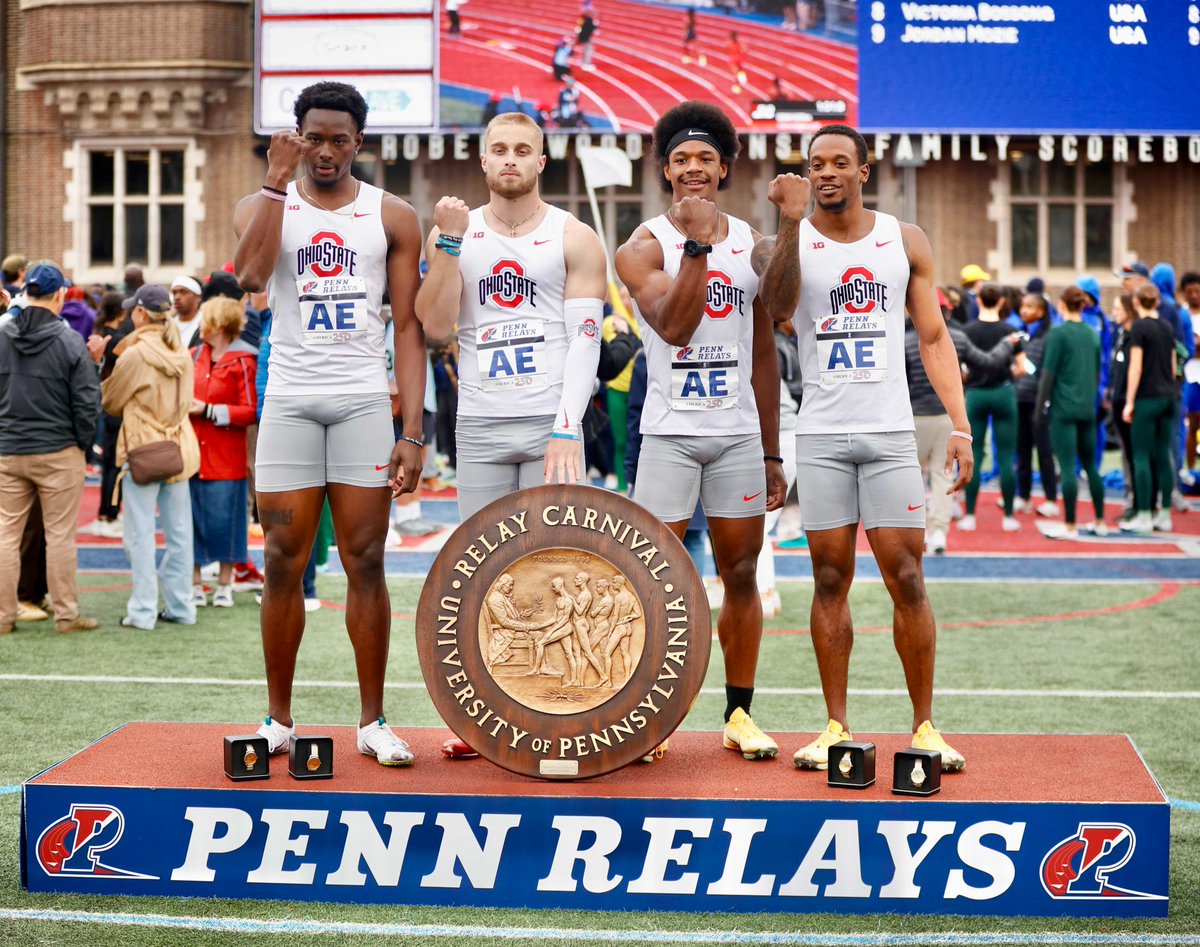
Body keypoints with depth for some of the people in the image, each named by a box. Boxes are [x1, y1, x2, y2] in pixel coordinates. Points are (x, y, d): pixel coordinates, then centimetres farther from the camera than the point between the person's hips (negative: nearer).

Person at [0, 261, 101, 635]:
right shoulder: (69, 341, -10)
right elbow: (87, 400, -9)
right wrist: (82, 443, 4)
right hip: (58, 452, -3)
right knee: (60, 535, 4)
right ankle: (66, 614, 9)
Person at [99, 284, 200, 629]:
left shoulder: (134, 355, -13)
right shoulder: (182, 354, 4)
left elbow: (111, 402, 0)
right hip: (179, 448, 5)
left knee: (141, 534, 0)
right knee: (179, 533, 9)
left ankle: (143, 611, 0)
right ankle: (180, 606, 14)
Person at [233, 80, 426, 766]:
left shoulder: (393, 217, 7)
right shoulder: (264, 206, 7)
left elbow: (409, 328, 4)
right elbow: (250, 276, -16)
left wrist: (413, 432, -4)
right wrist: (277, 180, -15)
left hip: (365, 401, 0)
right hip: (290, 401, 0)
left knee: (366, 563, -1)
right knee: (284, 564, 2)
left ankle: (374, 721, 7)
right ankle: (279, 720, 12)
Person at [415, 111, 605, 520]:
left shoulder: (575, 238, 4)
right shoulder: (451, 231, 9)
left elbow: (585, 339, -3)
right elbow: (436, 326, 0)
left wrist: (567, 428, -15)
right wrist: (449, 240, -8)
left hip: (551, 422, -2)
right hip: (479, 425, 2)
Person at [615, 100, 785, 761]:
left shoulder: (751, 244, 10)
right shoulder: (643, 247, -2)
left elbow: (763, 356, 14)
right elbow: (673, 325, -19)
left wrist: (772, 453, 12)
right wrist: (698, 243, -21)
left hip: (739, 432, 4)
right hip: (671, 432, -3)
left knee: (741, 573, 6)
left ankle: (739, 713, 15)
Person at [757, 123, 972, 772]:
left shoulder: (906, 242, 8)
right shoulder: (789, 242, 4)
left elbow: (933, 337, 9)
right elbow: (777, 310, -16)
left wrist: (959, 425, 0)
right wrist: (791, 224, -25)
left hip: (891, 432, 0)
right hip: (821, 434, 0)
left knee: (906, 578, -3)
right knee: (830, 579, 2)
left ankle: (925, 725, 5)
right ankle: (836, 727, 9)